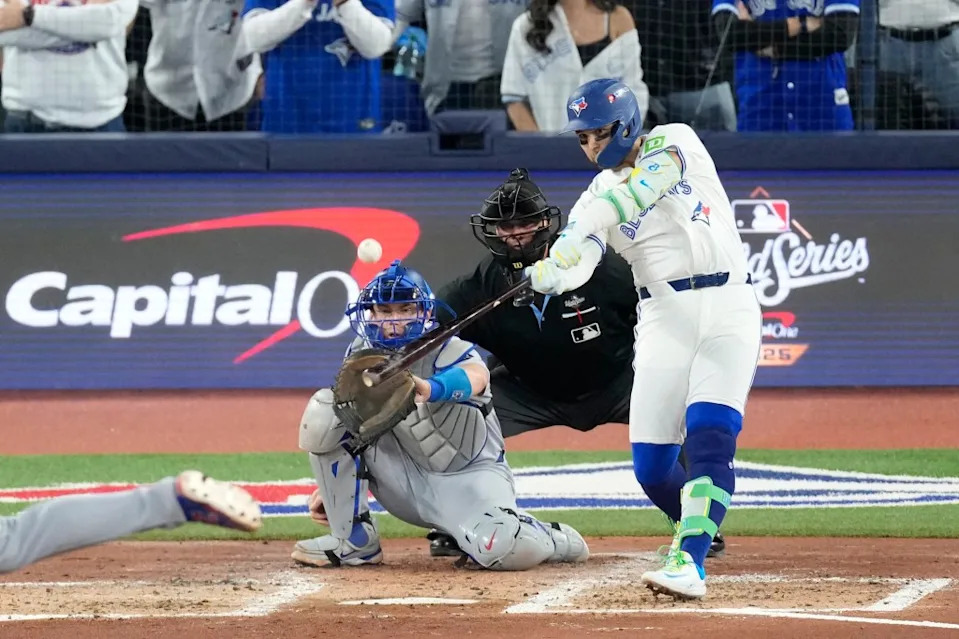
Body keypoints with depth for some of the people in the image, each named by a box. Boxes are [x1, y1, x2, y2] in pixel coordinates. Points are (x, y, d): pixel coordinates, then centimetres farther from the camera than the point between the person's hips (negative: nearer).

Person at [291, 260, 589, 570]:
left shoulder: (447, 350, -21)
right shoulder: (362, 355, -4)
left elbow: (475, 377, -47)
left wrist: (431, 389, -69)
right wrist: (330, 486, 6)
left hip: (470, 474, -5)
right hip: (406, 477, 5)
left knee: (503, 549, -36)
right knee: (323, 410, -15)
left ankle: (553, 539, 6)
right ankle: (353, 541, -5)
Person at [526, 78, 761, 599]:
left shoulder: (674, 143, 2)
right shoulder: (597, 196, 8)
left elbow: (637, 188, -18)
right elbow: (576, 265, -9)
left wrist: (575, 240, -26)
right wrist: (548, 275, -33)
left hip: (728, 306, -4)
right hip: (665, 317, 4)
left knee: (710, 438, -19)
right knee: (650, 465, 0)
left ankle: (689, 561, -27)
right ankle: (694, 527, 30)